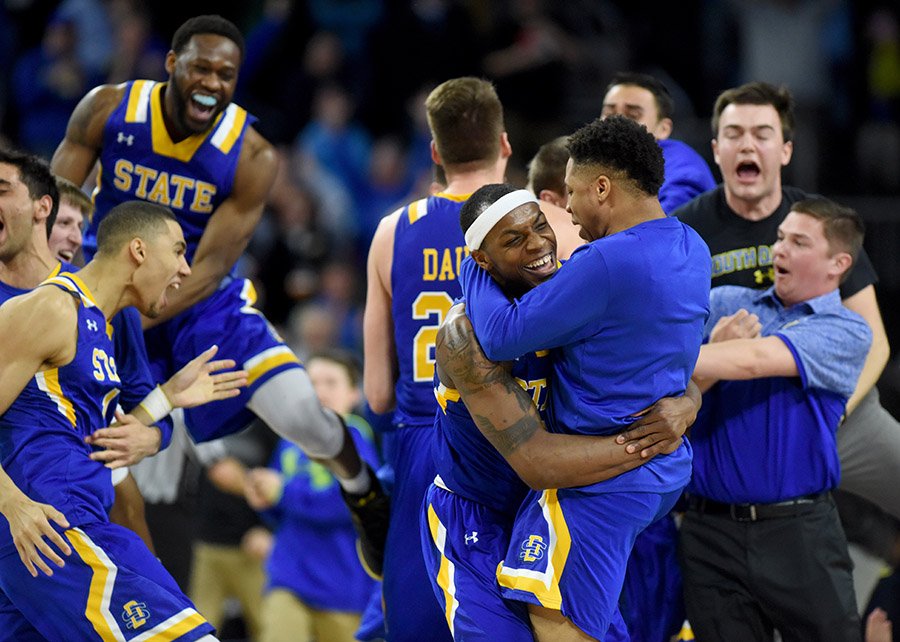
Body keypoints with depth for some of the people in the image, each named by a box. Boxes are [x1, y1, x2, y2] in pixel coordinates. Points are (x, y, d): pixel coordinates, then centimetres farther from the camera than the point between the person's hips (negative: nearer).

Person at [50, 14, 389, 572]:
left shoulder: (252, 157, -19)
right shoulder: (107, 109, -15)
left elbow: (209, 269, -20)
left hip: (202, 298, -1)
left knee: (298, 411, -17)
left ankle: (364, 494, 14)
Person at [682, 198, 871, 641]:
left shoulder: (846, 332, -1)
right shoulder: (725, 305, 11)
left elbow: (755, 361, -17)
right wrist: (717, 349, -16)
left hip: (798, 534, -2)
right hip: (712, 531, 2)